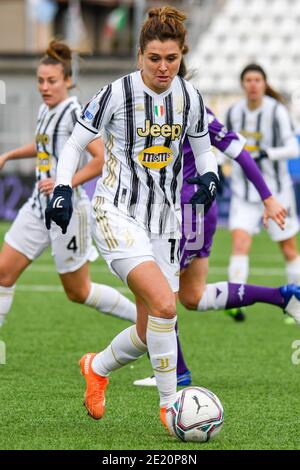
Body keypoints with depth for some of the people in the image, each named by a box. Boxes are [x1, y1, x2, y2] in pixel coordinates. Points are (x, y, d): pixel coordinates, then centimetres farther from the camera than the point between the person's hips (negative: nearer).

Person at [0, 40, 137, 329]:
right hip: (38, 207, 8)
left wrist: (66, 183, -26)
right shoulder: (45, 110, 10)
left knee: (78, 292, 3)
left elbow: (103, 158, -25)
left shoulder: (75, 112, -16)